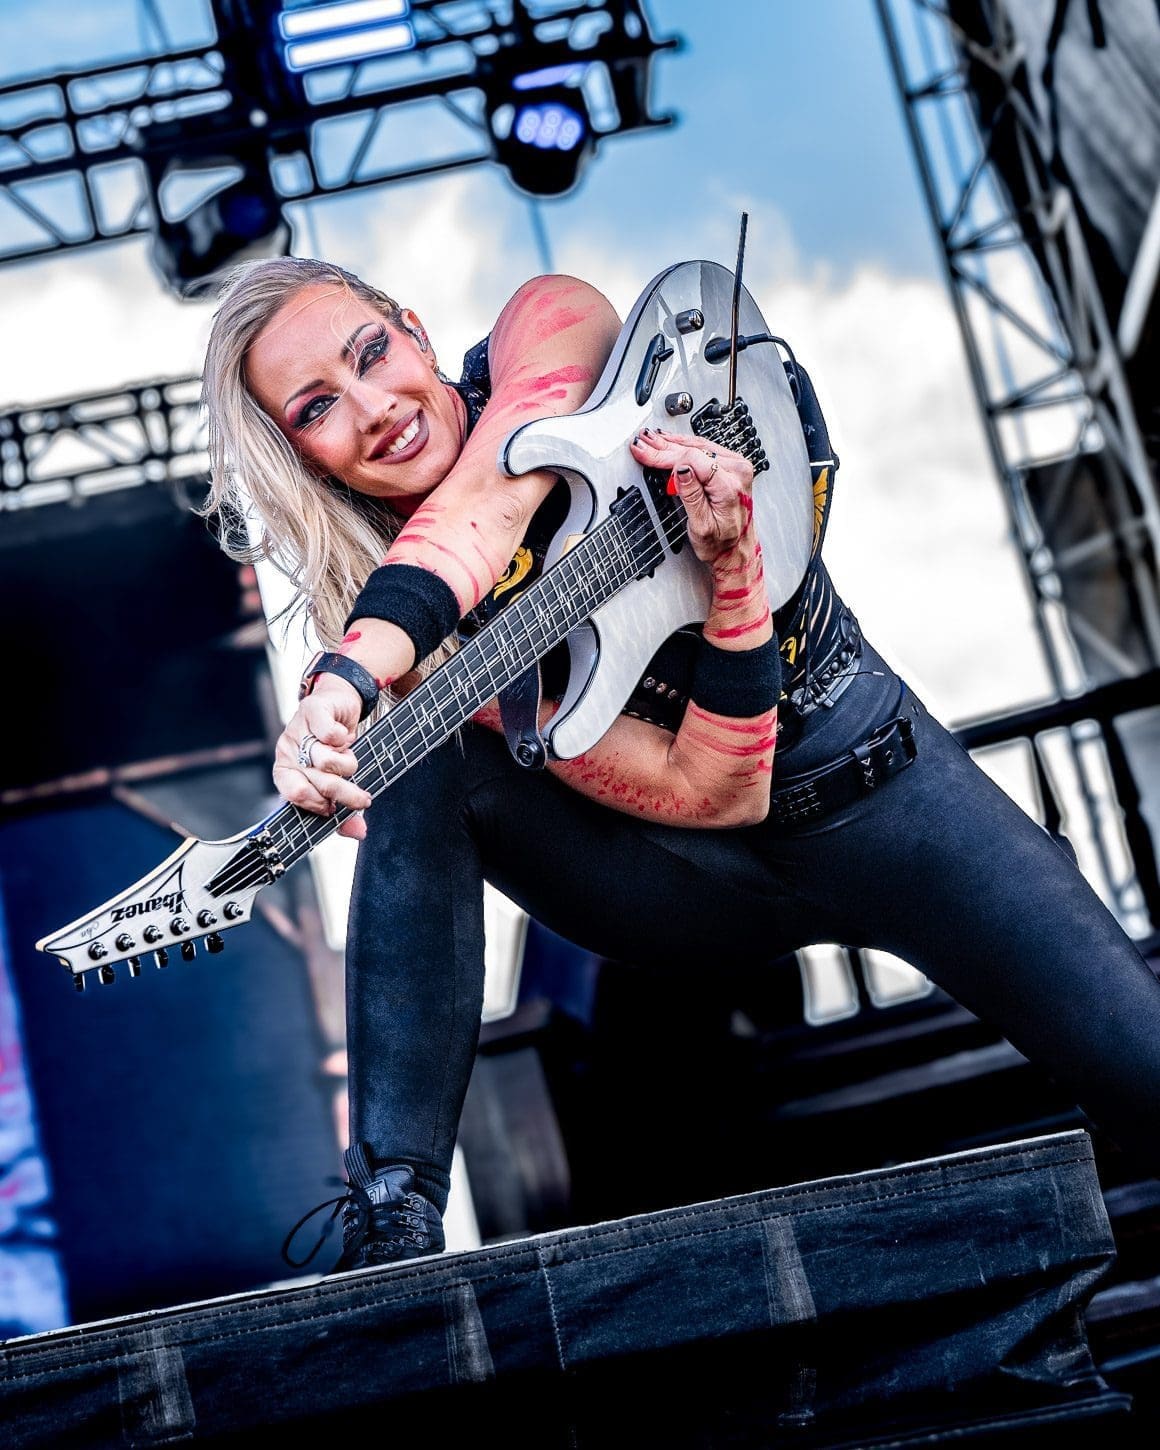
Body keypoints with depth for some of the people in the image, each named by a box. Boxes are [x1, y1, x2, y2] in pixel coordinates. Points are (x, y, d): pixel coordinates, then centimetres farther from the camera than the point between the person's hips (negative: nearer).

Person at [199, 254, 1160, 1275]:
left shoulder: (551, 331, -10)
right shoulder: (413, 627, -12)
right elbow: (704, 792, -19)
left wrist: (349, 676, -53)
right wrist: (734, 577, -34)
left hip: (867, 779, 0)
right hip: (699, 886, 0)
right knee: (423, 769, -27)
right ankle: (391, 1220, -24)